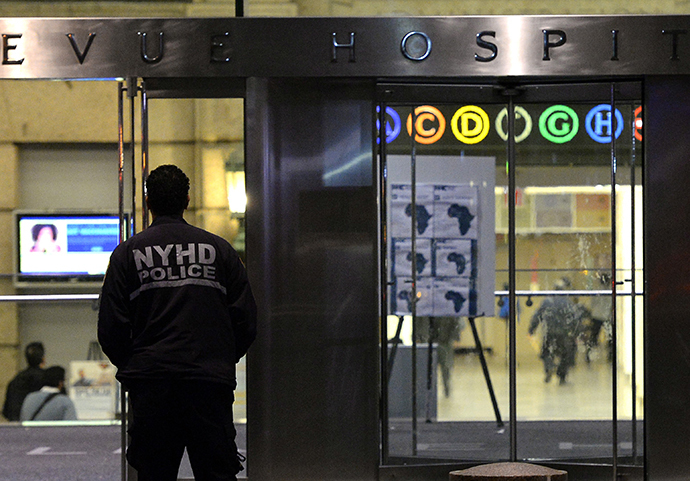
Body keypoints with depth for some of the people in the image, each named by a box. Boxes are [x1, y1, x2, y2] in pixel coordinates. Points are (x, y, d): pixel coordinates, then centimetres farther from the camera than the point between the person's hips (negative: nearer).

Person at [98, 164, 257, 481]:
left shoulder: (128, 253, 2)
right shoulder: (218, 249, 6)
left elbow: (110, 328, -1)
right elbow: (246, 320, 5)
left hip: (150, 384, 0)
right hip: (210, 382, 1)